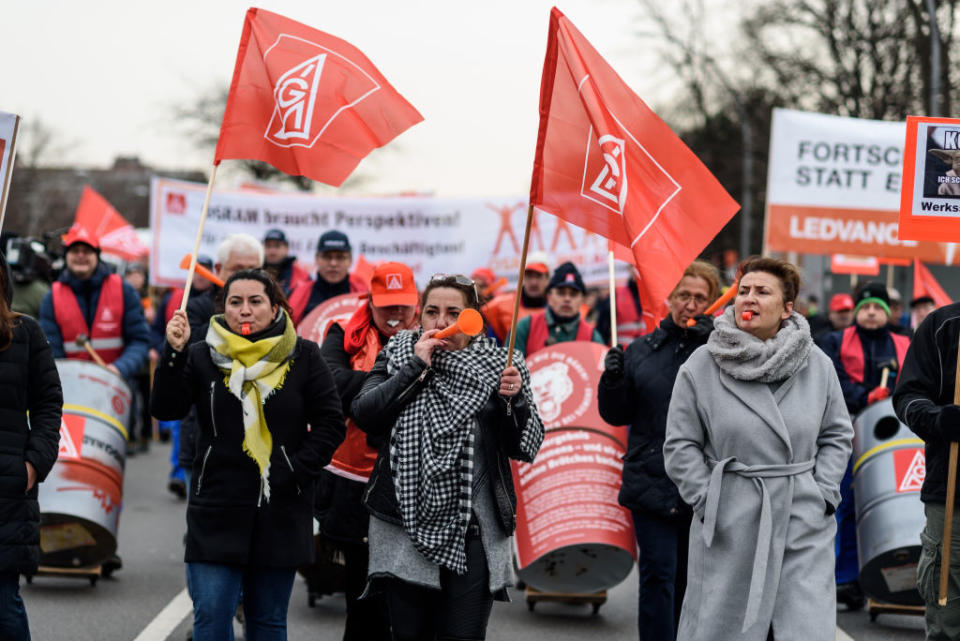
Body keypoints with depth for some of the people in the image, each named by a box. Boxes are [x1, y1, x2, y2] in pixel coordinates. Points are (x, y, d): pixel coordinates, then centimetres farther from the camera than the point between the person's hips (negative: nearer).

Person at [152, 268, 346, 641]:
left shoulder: (303, 357, 2)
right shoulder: (203, 357, 3)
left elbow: (330, 425, 3)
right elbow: (165, 410, -8)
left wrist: (295, 470, -9)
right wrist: (174, 353, -19)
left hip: (281, 512, 0)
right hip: (217, 509, 0)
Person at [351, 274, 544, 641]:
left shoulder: (496, 367, 6)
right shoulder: (398, 358, 9)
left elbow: (524, 448, 2)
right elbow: (364, 414, -7)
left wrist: (514, 400, -15)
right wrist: (415, 368, -10)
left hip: (473, 533, -1)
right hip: (406, 526, 1)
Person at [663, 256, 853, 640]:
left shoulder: (817, 366, 5)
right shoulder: (701, 367, -2)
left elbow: (837, 435, 12)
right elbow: (681, 445, 1)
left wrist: (823, 494, 1)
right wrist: (707, 502, -6)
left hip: (804, 525, 1)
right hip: (728, 529, -1)